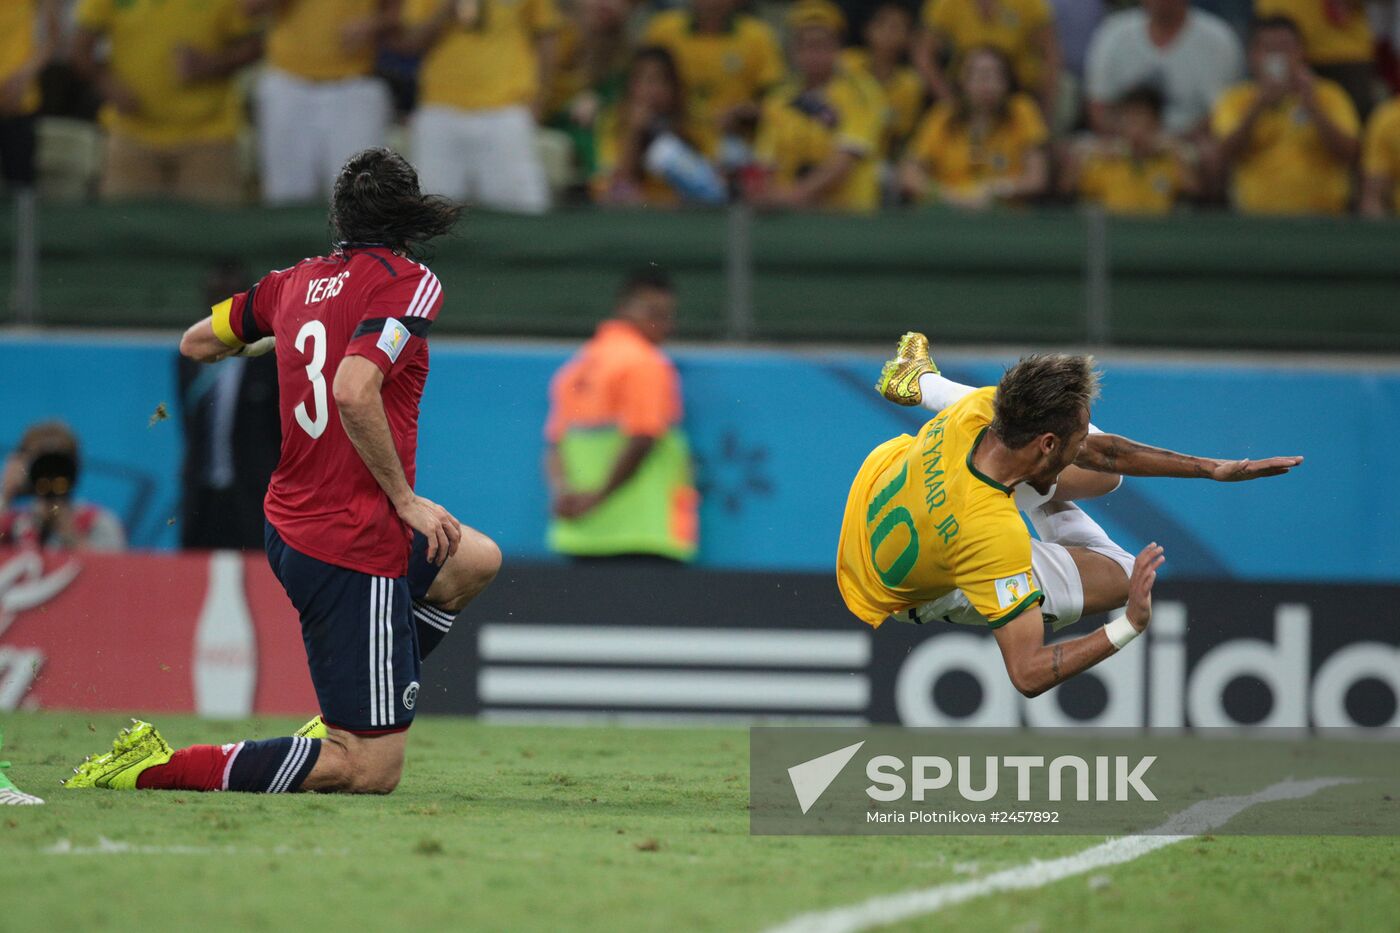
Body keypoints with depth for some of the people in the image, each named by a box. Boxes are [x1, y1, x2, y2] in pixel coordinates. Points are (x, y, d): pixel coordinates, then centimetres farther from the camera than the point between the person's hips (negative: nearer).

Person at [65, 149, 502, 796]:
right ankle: (156, 769, -13)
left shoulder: (294, 283, 8)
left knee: (476, 560, 29)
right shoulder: (408, 282, -12)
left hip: (290, 526, 9)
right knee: (371, 772, -5)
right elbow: (353, 391, -27)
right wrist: (406, 499, -17)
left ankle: (345, 720, 23)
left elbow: (196, 343, 22)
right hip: (353, 546, -9)